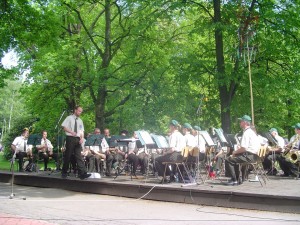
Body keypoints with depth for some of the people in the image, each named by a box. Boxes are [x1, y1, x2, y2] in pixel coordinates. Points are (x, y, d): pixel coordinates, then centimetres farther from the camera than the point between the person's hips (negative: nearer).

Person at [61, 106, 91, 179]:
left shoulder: (80, 121, 17)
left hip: (77, 139, 4)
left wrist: (82, 138, -3)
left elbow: (82, 131, 16)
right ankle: (64, 172, 15)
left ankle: (82, 173, -13)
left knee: (79, 156, -4)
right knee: (68, 156, 1)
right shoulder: (69, 118, 2)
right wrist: (71, 132, -20)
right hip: (70, 138, -4)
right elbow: (63, 126, -6)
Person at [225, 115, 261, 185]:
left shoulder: (246, 132, -16)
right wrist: (237, 151, 15)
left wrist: (235, 152, -6)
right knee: (235, 158, 29)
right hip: (254, 155, 11)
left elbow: (243, 148, -22)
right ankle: (238, 179, 27)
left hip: (250, 156, -11)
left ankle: (234, 180, -7)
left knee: (228, 160, -10)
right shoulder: (252, 131, 17)